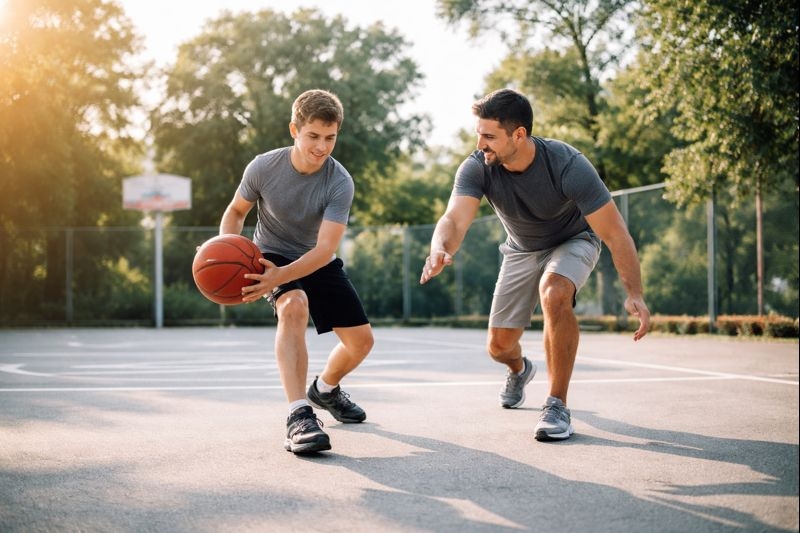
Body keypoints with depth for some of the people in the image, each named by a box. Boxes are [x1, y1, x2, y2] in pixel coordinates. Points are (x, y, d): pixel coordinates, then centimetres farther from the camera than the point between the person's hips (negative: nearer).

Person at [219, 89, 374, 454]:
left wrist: (279, 277, -48)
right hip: (271, 256, -2)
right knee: (294, 306, -35)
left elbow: (325, 249, -33)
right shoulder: (263, 168, -22)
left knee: (361, 340, -1)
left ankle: (325, 389, 34)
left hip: (318, 262, 2)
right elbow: (236, 211, -3)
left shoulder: (339, 183, -25)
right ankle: (299, 417, -40)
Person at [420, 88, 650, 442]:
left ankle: (557, 406, -24)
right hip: (521, 250, 4)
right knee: (499, 346, 4)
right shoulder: (477, 168, -27)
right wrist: (440, 249, -65)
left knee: (553, 293, -37)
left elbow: (614, 233, -33)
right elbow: (456, 218, -41)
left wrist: (634, 293, -42)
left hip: (572, 242, -4)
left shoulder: (568, 166, -35)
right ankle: (519, 370, 46)